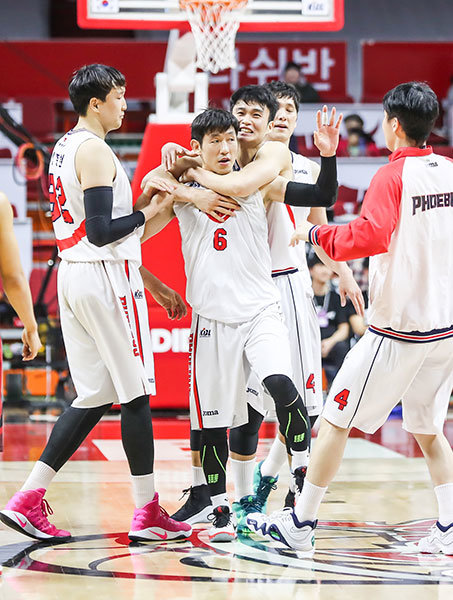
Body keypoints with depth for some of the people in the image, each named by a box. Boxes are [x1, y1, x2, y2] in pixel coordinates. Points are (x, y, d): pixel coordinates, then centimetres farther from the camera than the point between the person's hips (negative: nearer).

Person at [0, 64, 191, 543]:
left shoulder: (64, 147, 16)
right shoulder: (95, 152, -15)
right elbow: (101, 231, -21)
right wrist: (147, 214, -8)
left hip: (72, 272, 9)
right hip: (106, 276, -9)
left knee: (93, 398, 11)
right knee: (135, 395, 0)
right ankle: (147, 513, 6)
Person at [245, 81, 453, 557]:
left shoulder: (392, 177, -13)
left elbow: (370, 237, -26)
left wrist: (315, 233, -12)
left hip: (399, 327, -6)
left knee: (336, 419, 4)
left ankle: (300, 526, 8)